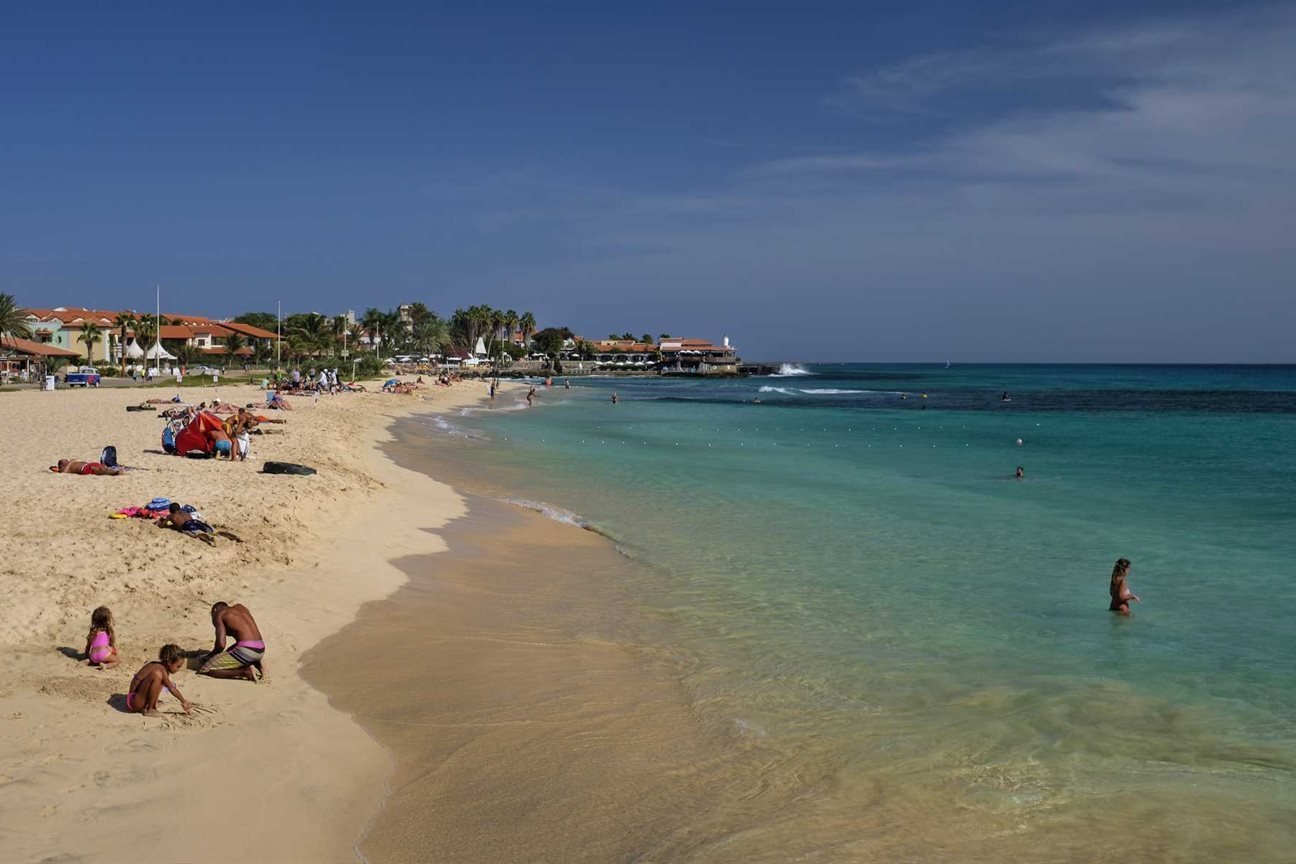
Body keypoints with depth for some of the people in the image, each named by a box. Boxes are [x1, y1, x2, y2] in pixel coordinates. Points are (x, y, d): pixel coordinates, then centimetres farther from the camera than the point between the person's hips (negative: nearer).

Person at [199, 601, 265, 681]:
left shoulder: (218, 614, 3)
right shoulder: (241, 607, 24)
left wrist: (211, 655, 10)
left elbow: (221, 644, -9)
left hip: (246, 650, -8)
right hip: (260, 650, 8)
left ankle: (245, 672, -11)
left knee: (205, 670, -2)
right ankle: (256, 663, 11)